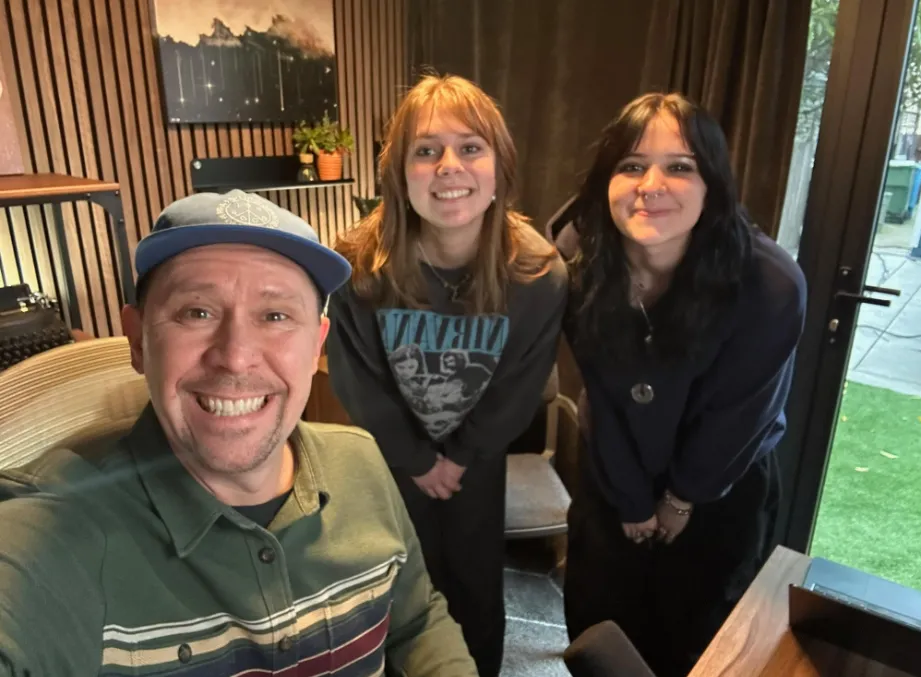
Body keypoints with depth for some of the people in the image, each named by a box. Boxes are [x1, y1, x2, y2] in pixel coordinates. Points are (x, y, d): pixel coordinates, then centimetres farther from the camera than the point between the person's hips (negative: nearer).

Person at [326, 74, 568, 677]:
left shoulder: (539, 275, -24)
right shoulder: (360, 267, -26)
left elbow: (519, 389, -11)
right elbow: (359, 383, -14)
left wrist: (460, 457, -6)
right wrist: (417, 461, -7)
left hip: (479, 459, 1)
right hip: (393, 457, 0)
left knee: (477, 583, 21)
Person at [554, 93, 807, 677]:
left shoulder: (771, 286, -31)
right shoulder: (585, 271, -20)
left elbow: (734, 418, -18)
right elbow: (605, 399, -11)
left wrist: (680, 498, -5)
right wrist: (633, 502, -4)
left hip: (722, 494, -2)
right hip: (613, 487, 3)